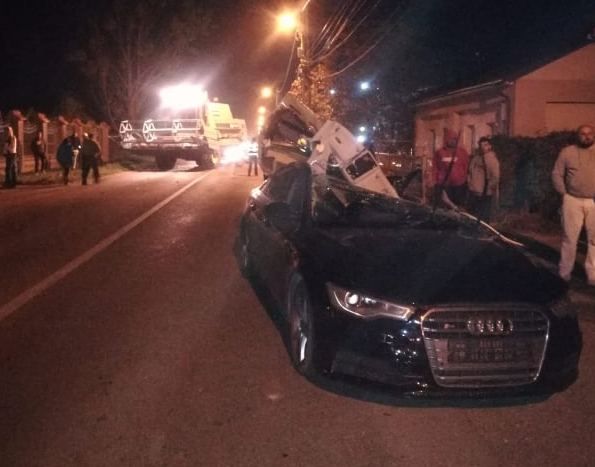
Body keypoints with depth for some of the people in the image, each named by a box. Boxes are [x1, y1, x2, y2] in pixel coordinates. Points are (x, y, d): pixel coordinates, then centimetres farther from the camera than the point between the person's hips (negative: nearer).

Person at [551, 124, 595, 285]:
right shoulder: (567, 152, 3)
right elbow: (557, 174, 5)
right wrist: (563, 193, -2)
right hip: (573, 201, -1)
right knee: (569, 237, 5)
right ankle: (564, 272, 14)